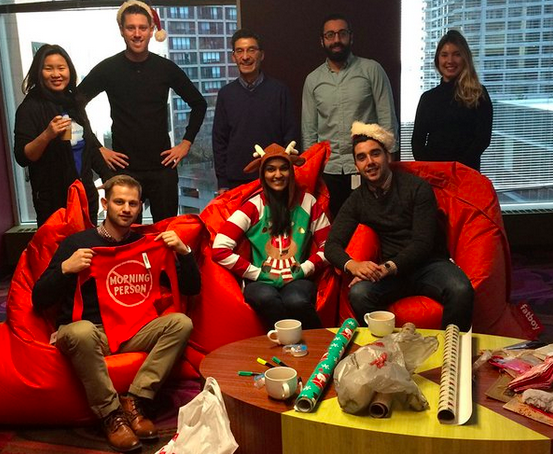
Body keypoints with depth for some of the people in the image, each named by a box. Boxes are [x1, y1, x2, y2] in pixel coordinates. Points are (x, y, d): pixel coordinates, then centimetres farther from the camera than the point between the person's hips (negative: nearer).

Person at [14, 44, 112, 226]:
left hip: (87, 193, 6)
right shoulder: (30, 107, -9)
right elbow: (22, 157, -13)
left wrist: (109, 178, 15)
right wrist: (47, 135, -28)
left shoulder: (74, 102, 9)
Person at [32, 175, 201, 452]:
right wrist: (65, 268, -18)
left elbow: (192, 288, 12)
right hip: (91, 333, -3)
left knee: (181, 323, -21)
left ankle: (135, 402, -21)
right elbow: (39, 301, -2)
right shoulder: (78, 243, 0)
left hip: (136, 334, 3)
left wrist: (183, 251, -4)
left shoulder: (151, 245, 10)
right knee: (81, 332, -37)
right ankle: (111, 414, -20)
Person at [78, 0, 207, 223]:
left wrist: (186, 143, 5)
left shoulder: (166, 68, 2)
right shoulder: (108, 69, -3)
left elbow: (199, 103, 13)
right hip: (124, 168, -1)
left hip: (163, 167, 2)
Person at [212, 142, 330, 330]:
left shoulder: (307, 202, 7)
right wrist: (258, 273, -7)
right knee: (267, 299, -38)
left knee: (296, 301, -36)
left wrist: (303, 270, -4)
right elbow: (220, 250, -7)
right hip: (262, 282, -1)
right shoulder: (254, 207, 2)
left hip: (298, 280, 1)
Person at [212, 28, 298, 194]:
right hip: (236, 181, 1)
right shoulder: (226, 93, 4)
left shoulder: (279, 90, 0)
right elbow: (219, 140, 7)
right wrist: (222, 183, 2)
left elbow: (290, 136, 1)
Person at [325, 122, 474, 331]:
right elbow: (332, 245, 2)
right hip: (391, 270, 2)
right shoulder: (356, 200, 7)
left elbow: (423, 243, -10)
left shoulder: (418, 188, -4)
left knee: (461, 290, -34)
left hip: (430, 263, -1)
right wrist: (352, 264, -22)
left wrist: (389, 267, -25)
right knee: (359, 294, -31)